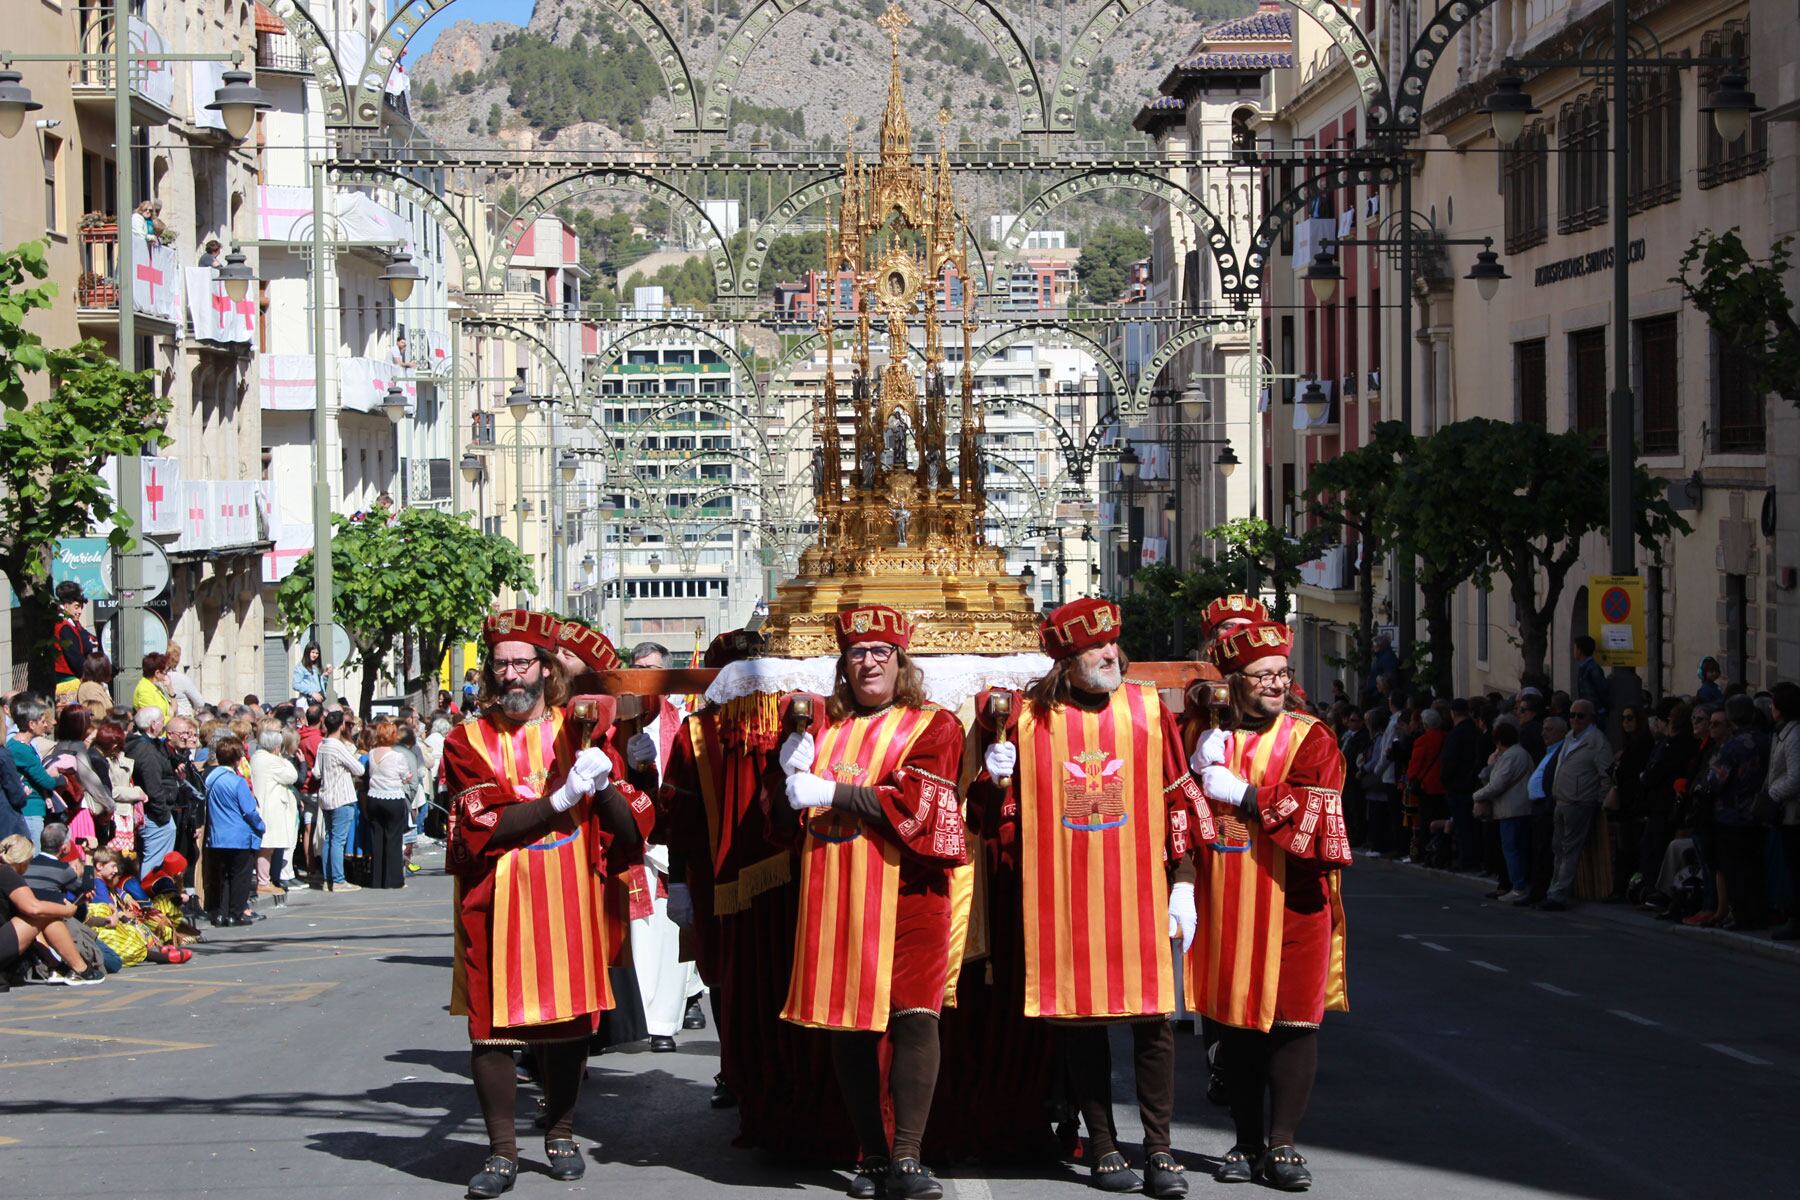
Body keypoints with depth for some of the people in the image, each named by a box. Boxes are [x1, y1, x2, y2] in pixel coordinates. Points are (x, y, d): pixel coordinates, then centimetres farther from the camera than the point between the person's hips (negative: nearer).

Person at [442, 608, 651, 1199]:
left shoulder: (579, 730, 8)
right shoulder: (468, 741, 2)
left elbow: (631, 827, 4)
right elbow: (482, 826, -13)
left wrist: (604, 785, -15)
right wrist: (561, 799, -19)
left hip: (568, 903, 2)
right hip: (497, 906, -2)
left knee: (567, 1020, 8)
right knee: (492, 1024, -4)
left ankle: (560, 1135, 25)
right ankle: (502, 1151, 5)